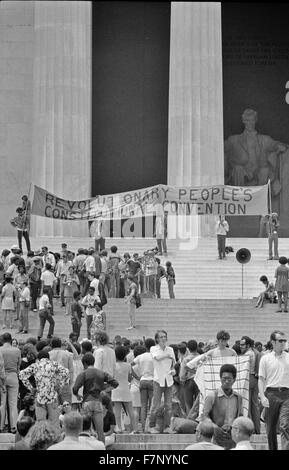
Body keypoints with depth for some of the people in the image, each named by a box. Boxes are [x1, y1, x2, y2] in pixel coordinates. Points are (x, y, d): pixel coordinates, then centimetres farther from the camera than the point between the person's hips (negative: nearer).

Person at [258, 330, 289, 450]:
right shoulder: (265, 358, 7)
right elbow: (261, 379, 5)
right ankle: (272, 448, 19)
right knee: (271, 427, 7)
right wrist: (262, 397, -6)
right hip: (271, 393, 0)